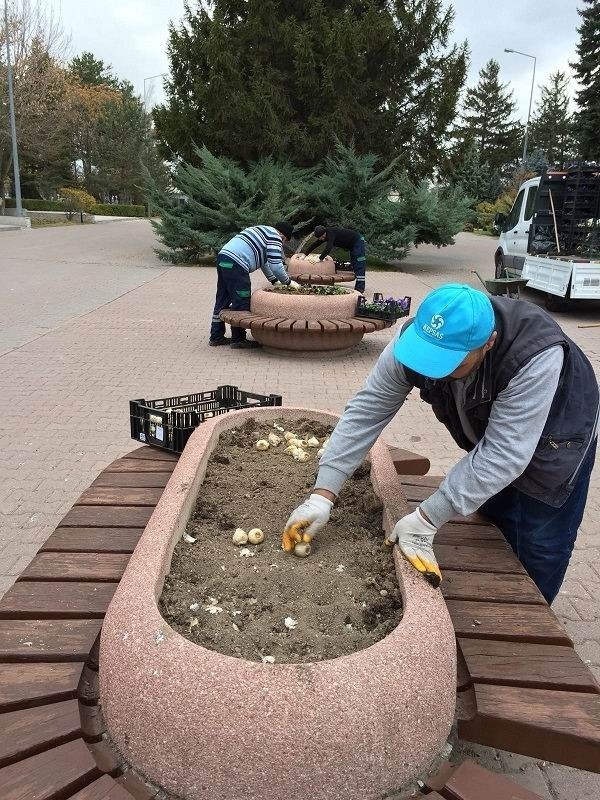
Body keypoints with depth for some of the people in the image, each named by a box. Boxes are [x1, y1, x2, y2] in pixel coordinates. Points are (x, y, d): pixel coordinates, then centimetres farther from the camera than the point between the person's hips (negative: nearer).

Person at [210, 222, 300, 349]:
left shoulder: (263, 231, 30)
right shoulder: (275, 236, 0)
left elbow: (264, 261, 36)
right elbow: (276, 265, -8)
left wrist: (275, 281, 37)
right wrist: (288, 282, 5)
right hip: (235, 263, -10)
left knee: (222, 300, 14)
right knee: (241, 303, -1)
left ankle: (216, 337, 21)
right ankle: (238, 339, 6)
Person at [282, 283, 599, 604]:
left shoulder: (537, 358, -43)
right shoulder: (416, 340, -30)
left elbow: (503, 454, -41)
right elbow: (366, 410, -27)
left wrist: (426, 520, -41)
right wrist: (321, 495, -32)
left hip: (553, 441, -4)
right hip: (488, 433, 4)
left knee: (540, 547, 0)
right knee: (491, 526, 16)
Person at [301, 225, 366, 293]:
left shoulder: (331, 233, -29)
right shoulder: (326, 234, 0)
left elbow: (328, 248, -39)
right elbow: (315, 244, 9)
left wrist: (320, 259, -37)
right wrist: (305, 254, 11)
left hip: (358, 241, -10)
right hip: (352, 244, 10)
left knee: (359, 266, -14)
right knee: (354, 264, 11)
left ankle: (360, 289, -19)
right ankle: (357, 287, 16)